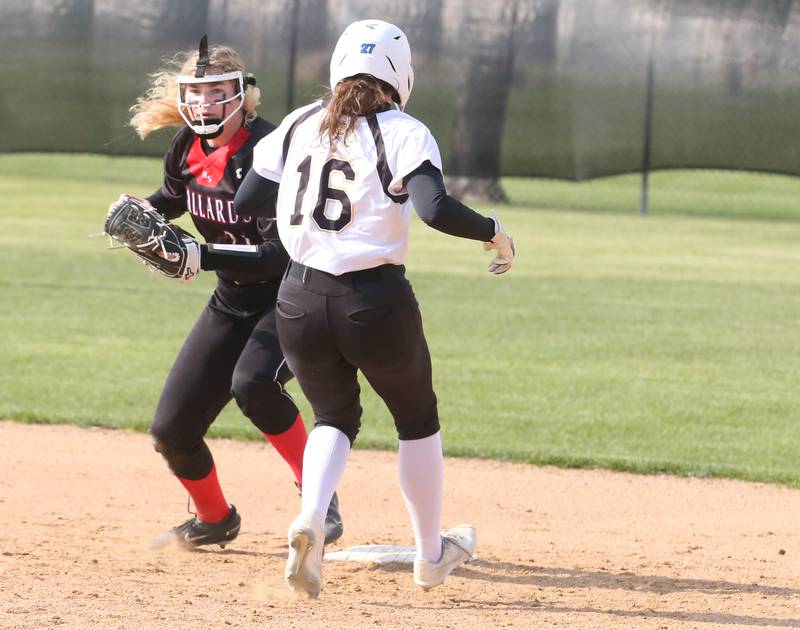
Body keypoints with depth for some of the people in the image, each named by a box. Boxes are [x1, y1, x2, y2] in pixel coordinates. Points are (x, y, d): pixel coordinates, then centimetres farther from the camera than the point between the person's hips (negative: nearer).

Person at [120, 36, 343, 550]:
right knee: (172, 431, 3)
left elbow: (279, 255, -32)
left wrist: (201, 254, -39)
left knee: (253, 383, -37)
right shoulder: (187, 146, -4)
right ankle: (215, 520, 32)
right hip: (233, 302, 7)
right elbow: (172, 198, 20)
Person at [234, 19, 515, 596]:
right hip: (375, 302, -3)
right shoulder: (403, 133, -7)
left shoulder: (298, 127, 6)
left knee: (335, 417, 22)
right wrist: (493, 232, -7)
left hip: (301, 303, 3)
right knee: (417, 419, 21)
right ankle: (431, 554, 30)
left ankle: (310, 519, -7)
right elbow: (435, 208, -22)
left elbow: (244, 203, 10)